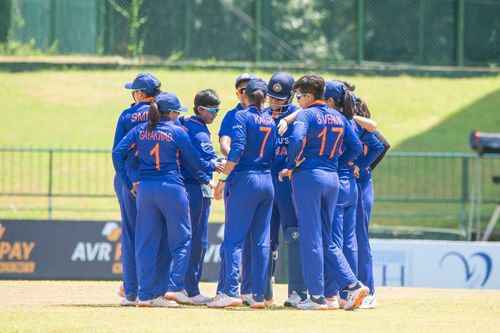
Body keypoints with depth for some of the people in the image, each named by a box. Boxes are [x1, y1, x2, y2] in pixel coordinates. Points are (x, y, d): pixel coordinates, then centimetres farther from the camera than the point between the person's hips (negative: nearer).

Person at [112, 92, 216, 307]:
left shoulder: (140, 131, 7)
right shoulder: (177, 132, -3)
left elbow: (117, 153, 1)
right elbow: (194, 162, 2)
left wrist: (128, 183, 6)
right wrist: (213, 166, 21)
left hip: (145, 189, 4)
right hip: (171, 188, -4)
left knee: (146, 241, 8)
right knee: (181, 239, 7)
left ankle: (145, 294, 5)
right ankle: (175, 287, -3)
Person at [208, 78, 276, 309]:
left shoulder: (242, 116, -6)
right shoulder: (271, 121, 12)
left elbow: (237, 148, -17)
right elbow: (274, 154, 10)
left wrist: (224, 176, -11)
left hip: (245, 180, -6)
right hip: (267, 181, 6)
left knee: (233, 238, -6)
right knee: (261, 241, 7)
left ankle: (229, 291, -17)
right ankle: (258, 295, 5)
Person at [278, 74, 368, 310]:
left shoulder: (306, 115, -7)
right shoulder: (338, 117, 14)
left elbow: (297, 139, -24)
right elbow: (356, 147, 13)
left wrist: (291, 166, -11)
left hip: (308, 177, -7)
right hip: (333, 179, 7)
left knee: (311, 238, -2)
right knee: (326, 239, 13)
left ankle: (317, 296, -1)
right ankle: (353, 285, 1)